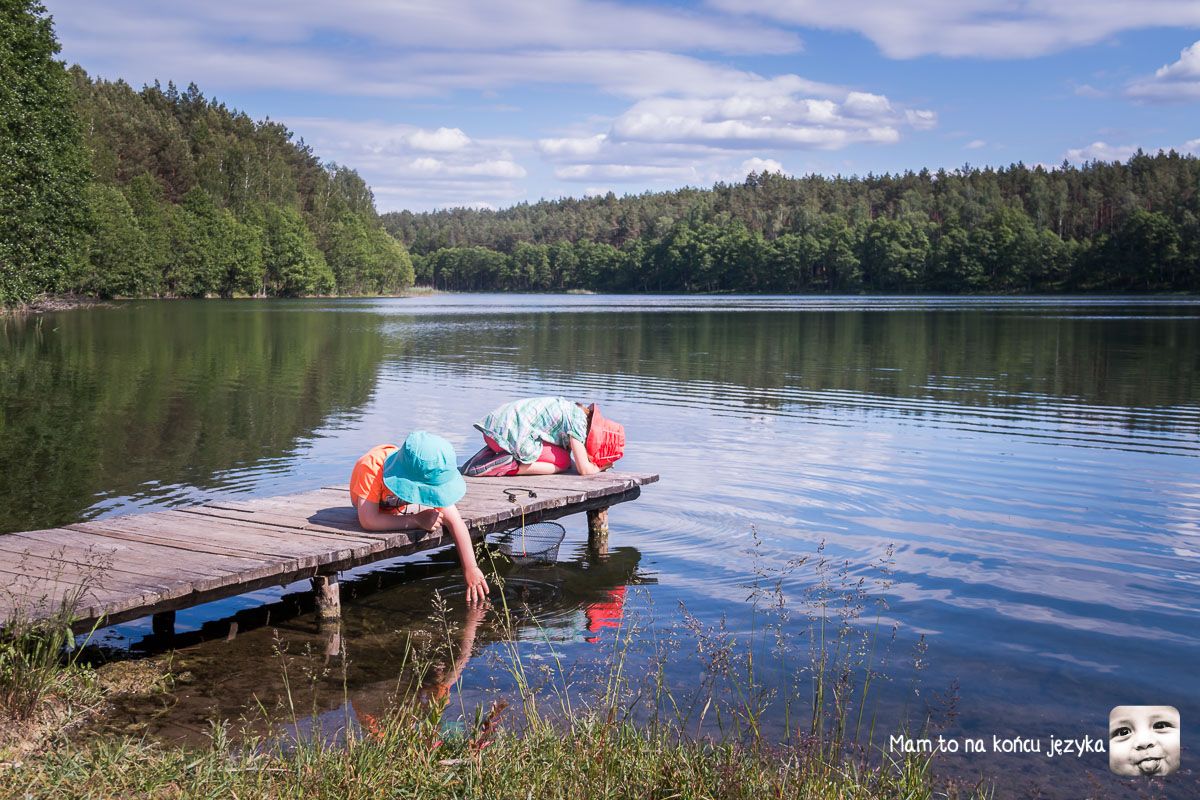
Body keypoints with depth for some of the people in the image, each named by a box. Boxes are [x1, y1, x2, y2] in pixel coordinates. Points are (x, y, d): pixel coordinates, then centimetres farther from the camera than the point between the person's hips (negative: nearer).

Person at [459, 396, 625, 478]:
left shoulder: (573, 410, 17)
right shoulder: (578, 421, -10)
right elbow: (584, 469, -12)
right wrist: (600, 467, 8)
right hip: (510, 433, -9)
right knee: (563, 462, -3)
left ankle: (490, 454, 12)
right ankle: (509, 467, -14)